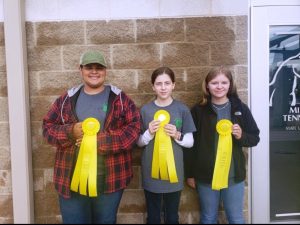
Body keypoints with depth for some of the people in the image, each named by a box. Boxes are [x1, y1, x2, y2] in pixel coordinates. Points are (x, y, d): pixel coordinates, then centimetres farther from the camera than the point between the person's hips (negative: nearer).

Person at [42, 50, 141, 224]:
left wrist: (102, 140, -18)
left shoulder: (119, 98, 0)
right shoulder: (68, 98, 6)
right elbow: (48, 126, 6)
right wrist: (71, 132, -15)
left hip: (109, 179, -1)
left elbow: (134, 127, -8)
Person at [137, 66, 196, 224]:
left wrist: (177, 135, -17)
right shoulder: (145, 110, -2)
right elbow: (139, 142, 3)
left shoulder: (182, 109, -3)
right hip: (151, 172, 0)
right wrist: (149, 133, -16)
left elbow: (190, 142, 1)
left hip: (174, 171, 0)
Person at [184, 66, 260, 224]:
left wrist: (241, 135, -16)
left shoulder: (240, 108, -1)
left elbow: (255, 138, 6)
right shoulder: (198, 110, -4)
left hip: (234, 175, 1)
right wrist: (189, 174, 1)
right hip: (206, 175, 0)